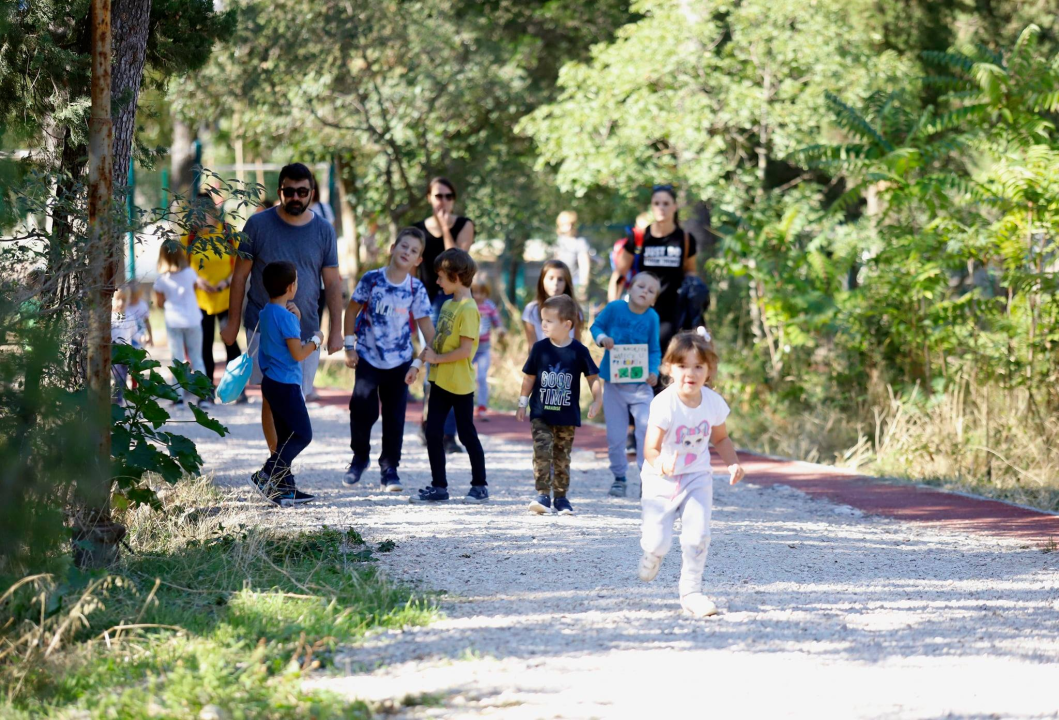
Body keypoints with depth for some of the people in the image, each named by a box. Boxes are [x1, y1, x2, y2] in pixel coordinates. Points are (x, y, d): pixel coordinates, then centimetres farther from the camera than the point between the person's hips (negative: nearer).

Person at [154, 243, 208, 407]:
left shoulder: (161, 280, -8)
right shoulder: (189, 273, -6)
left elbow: (159, 303, 0)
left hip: (173, 322, -1)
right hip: (193, 321, 1)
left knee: (178, 360, 5)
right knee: (197, 358, 9)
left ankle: (179, 397, 0)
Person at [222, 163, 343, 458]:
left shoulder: (323, 231, 5)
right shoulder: (258, 224, 0)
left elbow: (333, 283, 9)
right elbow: (240, 275, 4)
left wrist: (336, 329, 3)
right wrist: (233, 322, 3)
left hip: (306, 330, 2)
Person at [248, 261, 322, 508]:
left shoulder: (266, 313, 11)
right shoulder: (285, 317, -18)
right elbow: (298, 353, -18)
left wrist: (295, 317, 7)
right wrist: (316, 340, -1)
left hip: (272, 383, 10)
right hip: (286, 384, -10)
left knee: (286, 436, 13)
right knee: (302, 434, -7)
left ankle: (285, 489, 12)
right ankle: (266, 475, -14)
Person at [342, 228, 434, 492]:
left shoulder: (416, 290, -4)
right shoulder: (372, 279, -6)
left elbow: (426, 328, -3)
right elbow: (352, 310, 4)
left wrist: (418, 363, -10)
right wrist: (349, 346, -1)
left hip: (399, 361, 1)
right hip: (368, 358, -1)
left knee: (395, 416, 3)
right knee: (362, 407, -14)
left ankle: (390, 469, 14)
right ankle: (360, 457, 9)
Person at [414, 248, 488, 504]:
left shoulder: (468, 309, -17)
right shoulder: (448, 304, 10)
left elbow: (465, 350, -21)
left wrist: (436, 358, -13)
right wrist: (429, 353, -1)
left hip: (460, 384, -8)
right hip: (440, 381, 8)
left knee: (467, 434, 3)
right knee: (433, 433, 7)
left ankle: (479, 485, 16)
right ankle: (438, 486, 14)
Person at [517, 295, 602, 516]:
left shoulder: (578, 351, -5)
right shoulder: (540, 348, -1)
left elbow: (593, 377, 3)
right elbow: (529, 377, 9)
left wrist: (597, 401, -6)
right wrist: (522, 403, 10)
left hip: (567, 417, 0)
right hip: (541, 414, 0)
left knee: (562, 458, 7)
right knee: (542, 452, -13)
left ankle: (561, 497, 16)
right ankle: (543, 495, -12)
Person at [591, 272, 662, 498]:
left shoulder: (652, 318, -6)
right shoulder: (615, 308, -8)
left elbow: (654, 350, -2)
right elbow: (596, 326, 4)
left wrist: (653, 372, -19)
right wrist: (602, 338, -18)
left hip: (640, 384, 0)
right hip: (614, 383, 0)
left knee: (647, 428, -14)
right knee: (615, 434, 7)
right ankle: (619, 477, 24)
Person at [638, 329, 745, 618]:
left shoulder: (713, 402, -9)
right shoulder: (664, 404, -24)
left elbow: (720, 438, 10)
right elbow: (650, 448, -28)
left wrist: (733, 463, -7)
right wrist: (660, 463, -51)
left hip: (697, 478, 3)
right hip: (662, 480, -3)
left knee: (698, 535, -14)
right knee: (658, 540, -8)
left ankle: (691, 591, 5)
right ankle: (652, 554, 32)